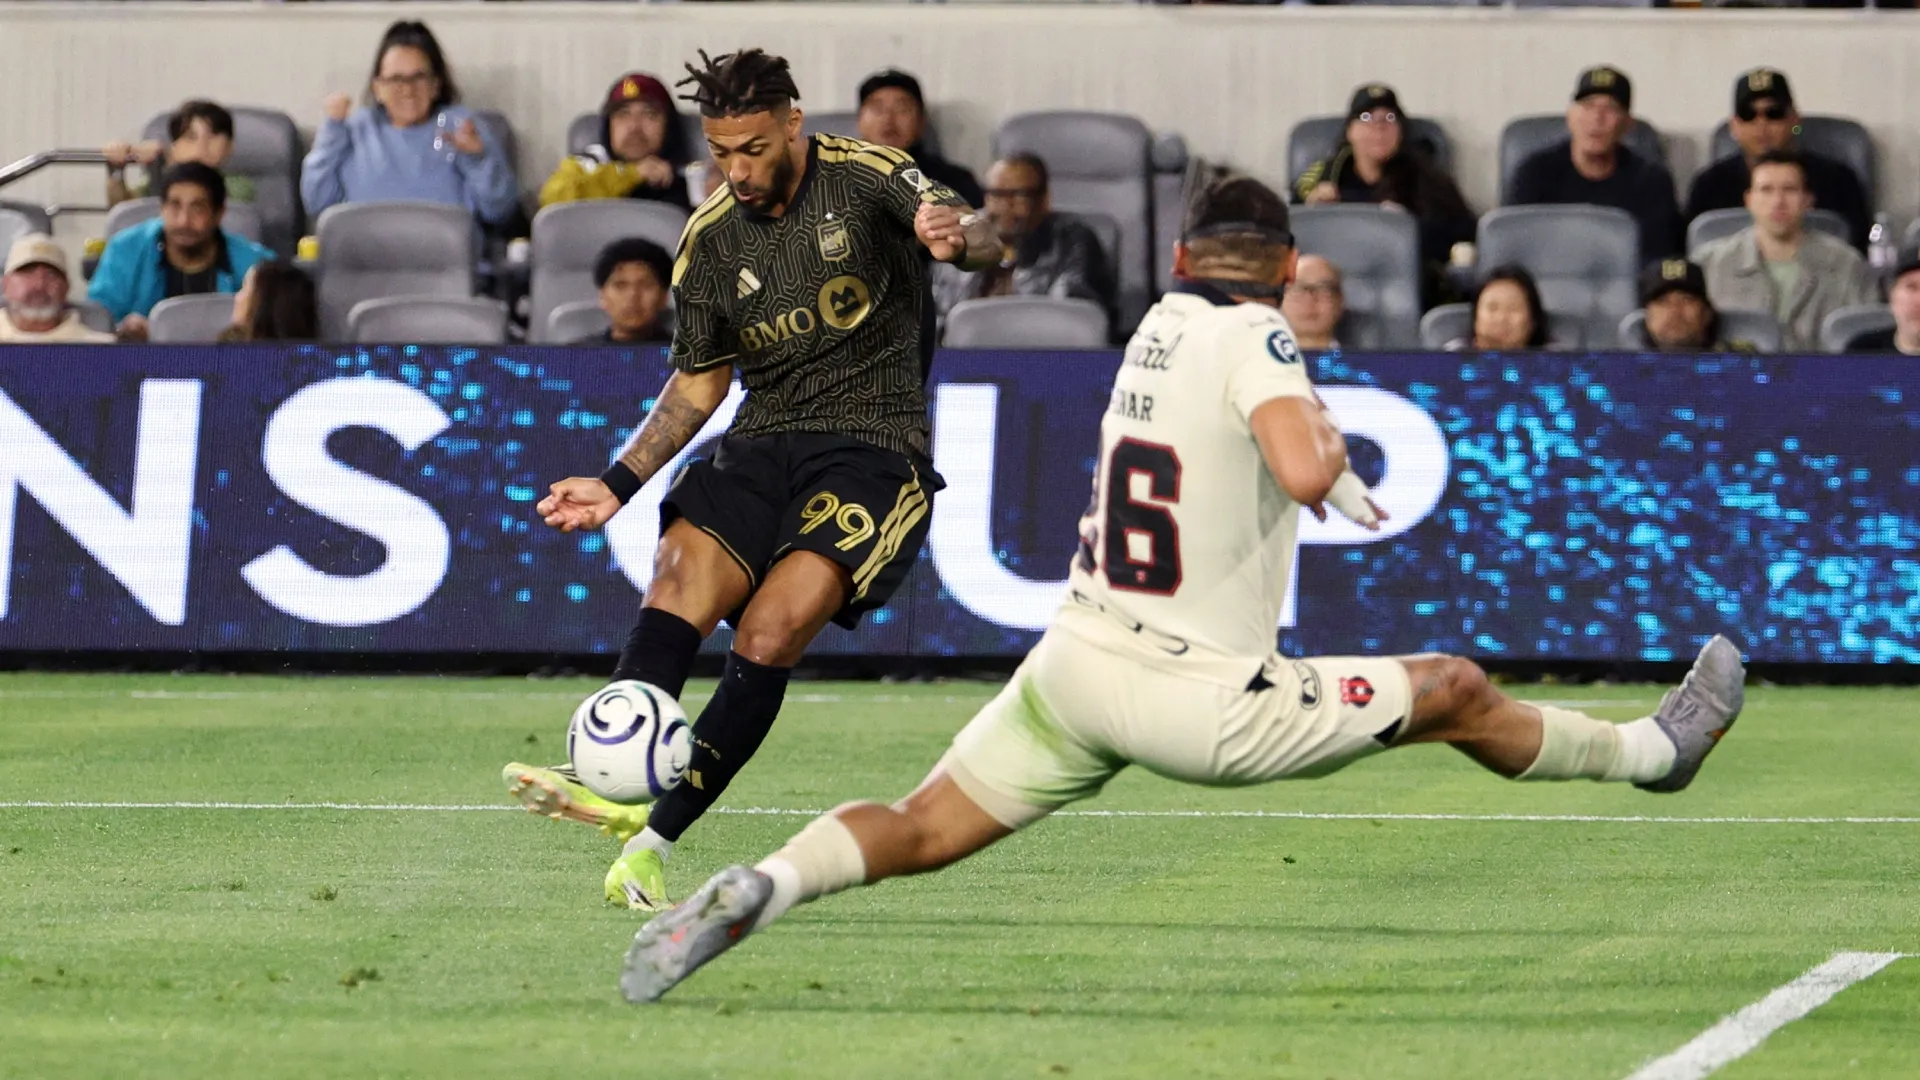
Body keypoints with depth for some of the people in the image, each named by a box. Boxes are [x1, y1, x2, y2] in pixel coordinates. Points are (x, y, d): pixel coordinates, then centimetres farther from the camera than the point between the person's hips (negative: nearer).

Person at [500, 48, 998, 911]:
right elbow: (700, 382, 20)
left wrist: (956, 236, -44)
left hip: (874, 448, -4)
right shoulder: (710, 242, 9)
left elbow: (981, 238, -19)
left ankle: (656, 834, -24)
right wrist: (618, 483, 9)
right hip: (765, 444, 4)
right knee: (677, 588, -26)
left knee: (771, 632, -24)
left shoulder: (865, 178, -5)